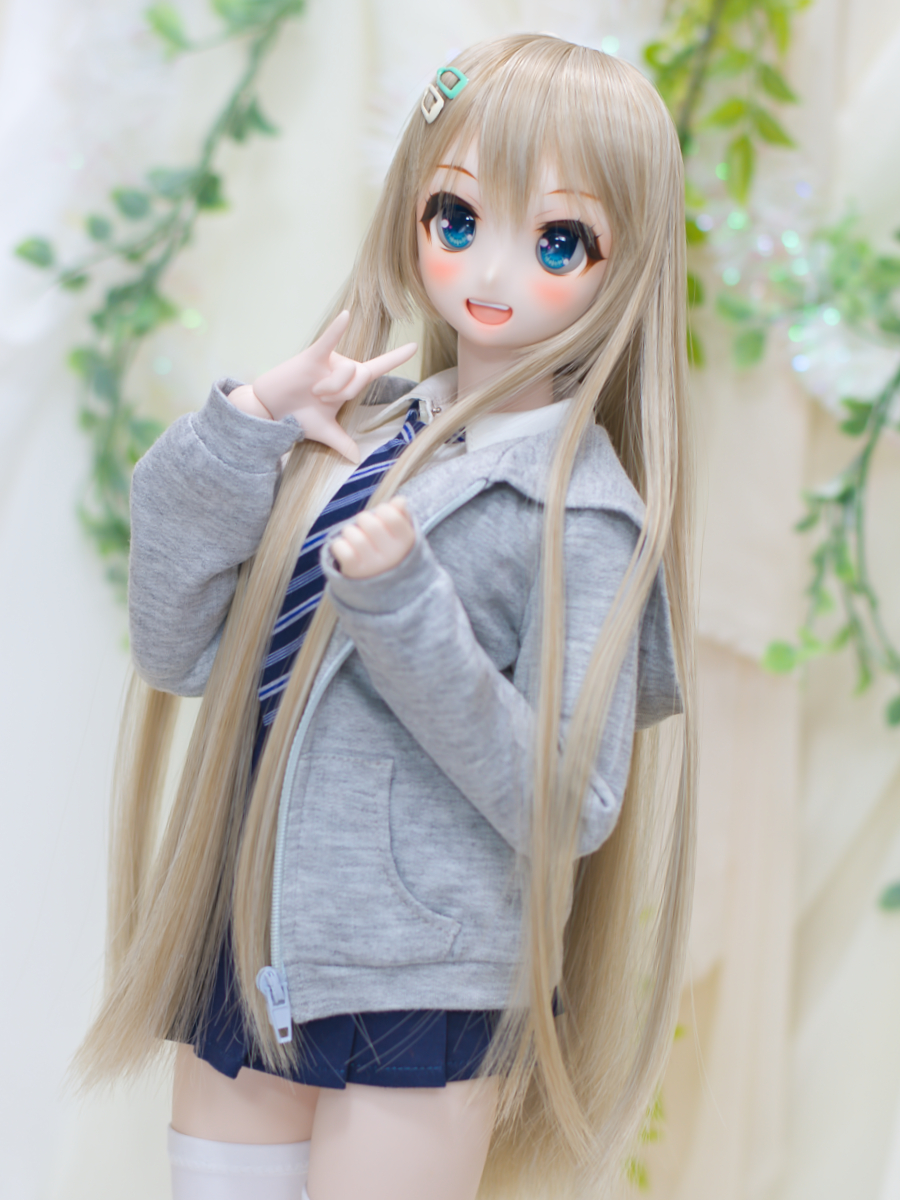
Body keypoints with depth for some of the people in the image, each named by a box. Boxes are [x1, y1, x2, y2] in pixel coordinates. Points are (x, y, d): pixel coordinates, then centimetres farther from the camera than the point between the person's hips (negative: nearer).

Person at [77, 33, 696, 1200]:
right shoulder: (354, 427, 3)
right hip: (246, 954, 5)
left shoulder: (581, 509, -12)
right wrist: (238, 435, -10)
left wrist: (402, 608, -24)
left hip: (422, 990, -5)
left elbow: (569, 806, -16)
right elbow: (176, 653, 1)